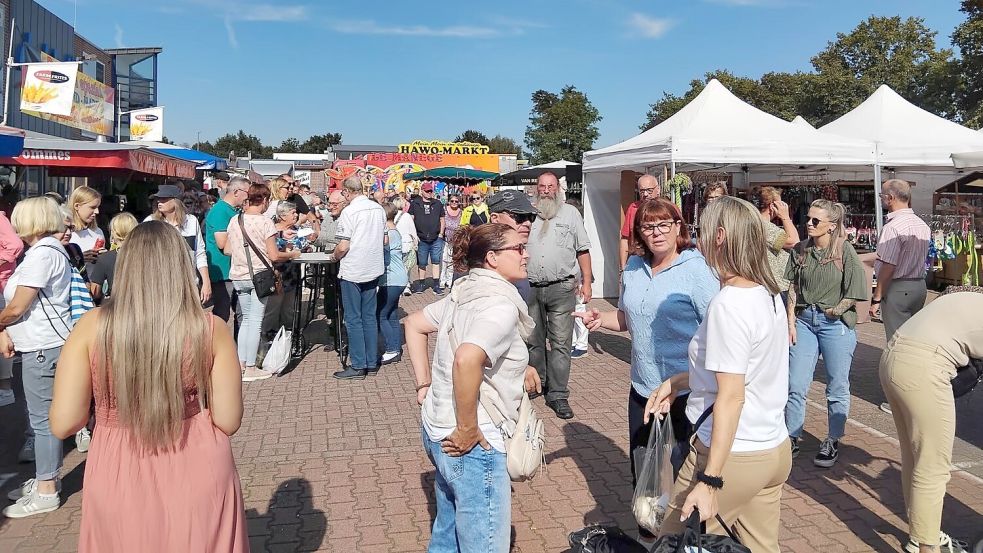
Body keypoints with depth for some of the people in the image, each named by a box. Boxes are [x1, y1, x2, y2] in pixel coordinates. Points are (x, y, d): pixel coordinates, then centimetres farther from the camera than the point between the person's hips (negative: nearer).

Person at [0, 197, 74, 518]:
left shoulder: (42, 254, -16)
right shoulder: (51, 250, 16)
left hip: (43, 347, -10)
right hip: (40, 345, 10)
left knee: (43, 418, -3)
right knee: (41, 415, 17)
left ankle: (46, 493, 6)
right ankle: (45, 478, 29)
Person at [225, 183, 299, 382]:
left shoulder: (234, 221, 3)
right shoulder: (265, 222, -12)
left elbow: (227, 250, 8)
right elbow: (274, 256, -14)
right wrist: (292, 254, 3)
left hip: (238, 277, 5)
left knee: (246, 319, 16)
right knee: (255, 321, 2)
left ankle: (241, 364, 18)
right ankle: (250, 368, 6)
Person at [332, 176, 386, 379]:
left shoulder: (349, 212, -15)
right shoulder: (379, 209, 5)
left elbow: (343, 247, -17)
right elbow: (384, 241, 12)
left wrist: (335, 255, 2)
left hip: (353, 272, -6)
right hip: (373, 270, 6)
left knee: (353, 319, 2)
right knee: (369, 317, 13)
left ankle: (358, 366, 6)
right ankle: (371, 362, 18)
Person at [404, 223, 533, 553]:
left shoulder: (465, 293, 8)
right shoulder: (501, 304, -19)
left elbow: (414, 324, 18)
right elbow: (466, 361, -35)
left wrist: (424, 384, 16)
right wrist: (467, 432, -25)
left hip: (438, 429, 9)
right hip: (475, 445, -9)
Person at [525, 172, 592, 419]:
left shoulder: (570, 213, 6)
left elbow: (583, 250, 7)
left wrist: (586, 282, 1)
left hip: (562, 288, -2)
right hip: (531, 288, 3)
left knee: (560, 343, -2)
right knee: (533, 340, 12)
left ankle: (557, 395, 5)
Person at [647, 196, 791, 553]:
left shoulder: (729, 304, -20)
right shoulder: (770, 295, 5)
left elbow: (731, 397, -22)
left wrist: (710, 480, -20)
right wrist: (676, 382, 15)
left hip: (734, 455, -8)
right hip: (776, 451, 8)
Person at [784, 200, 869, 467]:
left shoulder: (845, 251, -8)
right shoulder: (801, 250, 3)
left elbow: (855, 292, -6)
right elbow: (793, 289, 6)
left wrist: (838, 309, -16)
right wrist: (791, 322, 2)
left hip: (836, 324, -3)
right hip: (804, 320, 3)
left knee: (837, 388, 10)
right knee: (795, 386, 4)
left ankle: (833, 442, 25)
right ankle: (792, 438, 19)